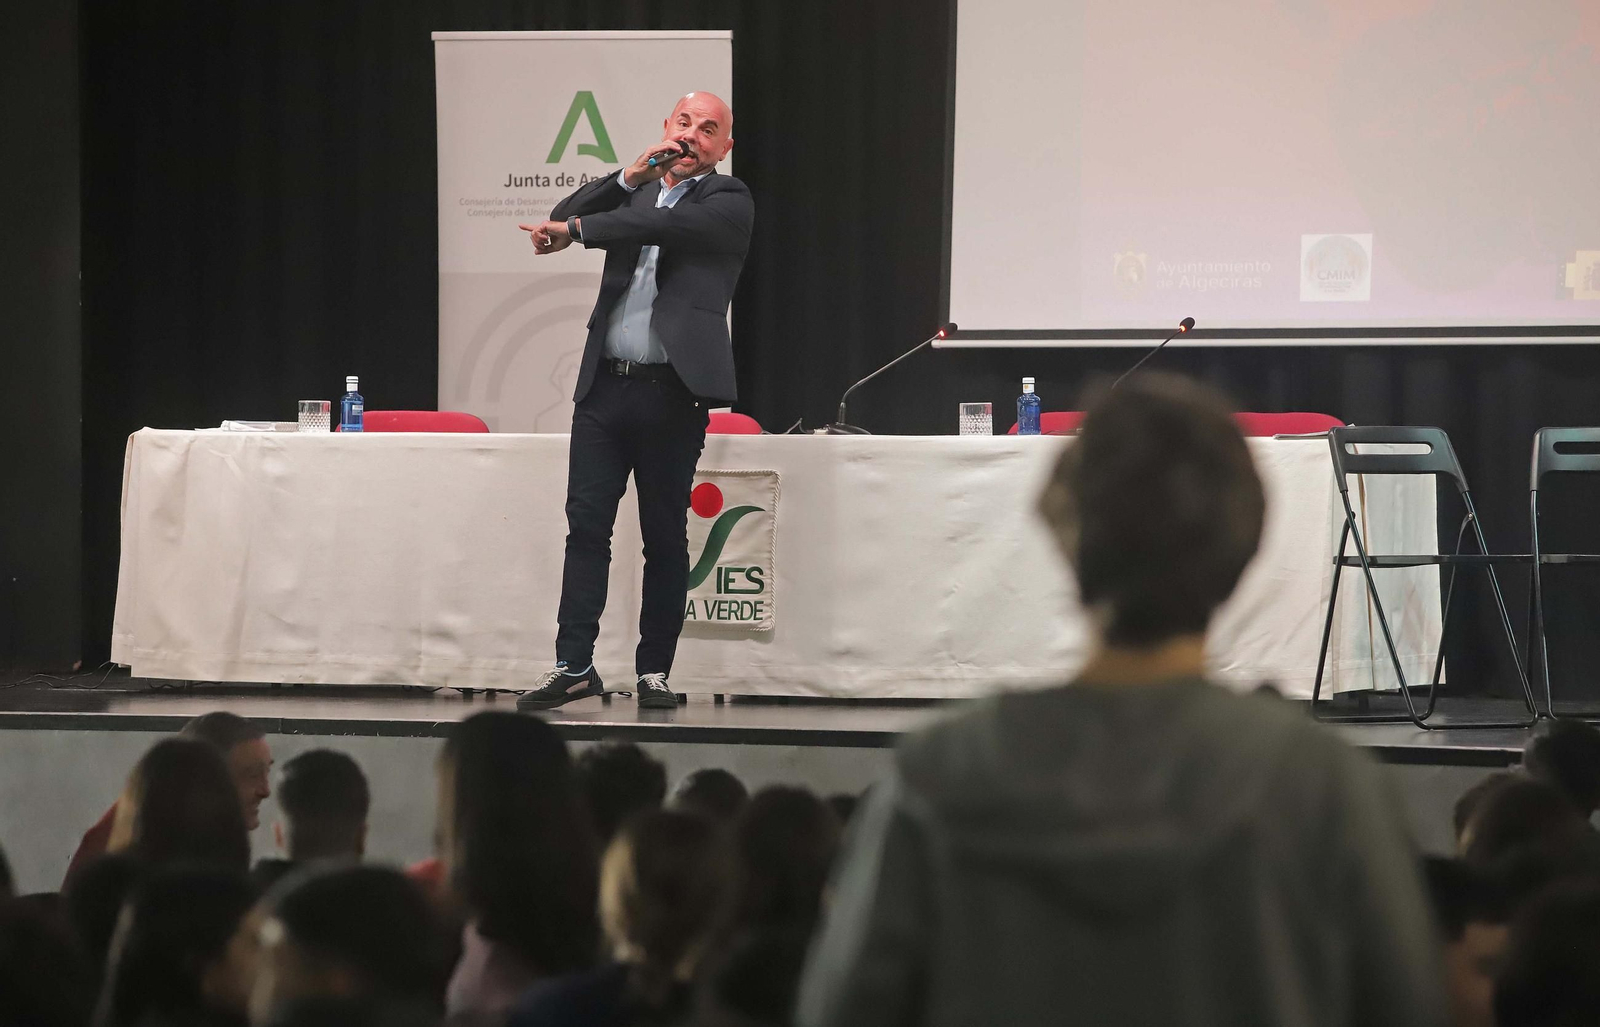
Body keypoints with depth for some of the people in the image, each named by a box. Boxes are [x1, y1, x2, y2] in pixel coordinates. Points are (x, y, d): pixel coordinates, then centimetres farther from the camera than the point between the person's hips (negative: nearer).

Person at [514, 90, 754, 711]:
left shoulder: (729, 203, 2)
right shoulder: (636, 191, 18)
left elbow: (663, 225, -15)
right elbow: (562, 222, 4)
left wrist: (575, 231, -12)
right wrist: (632, 176, -5)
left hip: (672, 392, -4)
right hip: (605, 384, 4)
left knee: (665, 539, 2)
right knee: (586, 525, -1)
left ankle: (654, 671, 9)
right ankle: (574, 666, 1)